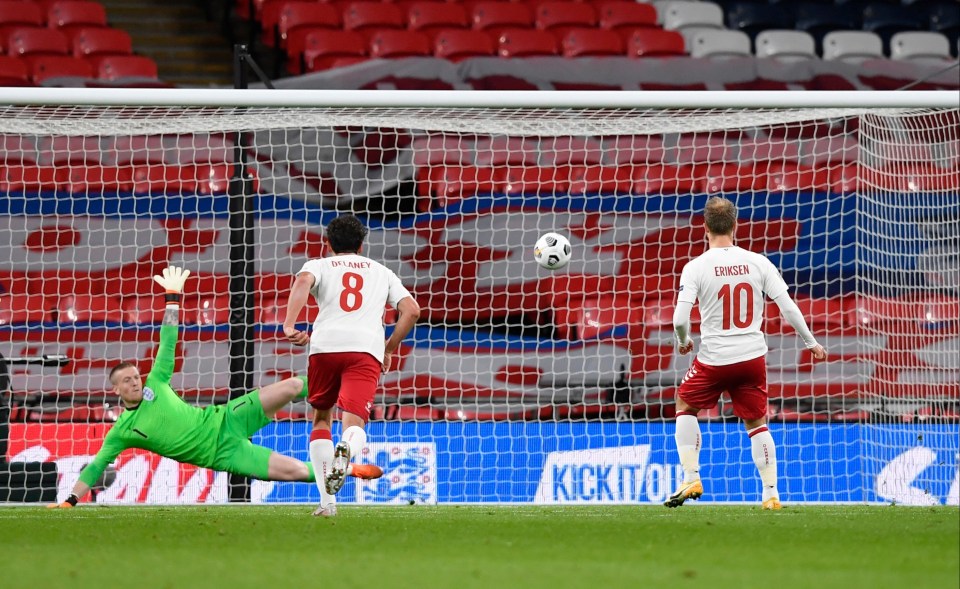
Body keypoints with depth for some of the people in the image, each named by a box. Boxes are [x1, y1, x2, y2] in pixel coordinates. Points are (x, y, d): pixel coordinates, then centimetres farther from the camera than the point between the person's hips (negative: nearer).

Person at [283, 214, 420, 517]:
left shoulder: (319, 265, 21)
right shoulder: (381, 272, 28)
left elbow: (303, 281, -4)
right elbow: (411, 310, 16)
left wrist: (289, 326, -15)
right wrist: (388, 350, 25)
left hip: (325, 346, 0)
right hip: (367, 349, 0)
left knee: (321, 419, 20)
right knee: (354, 426, -10)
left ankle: (327, 500, 10)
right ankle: (346, 449, -49)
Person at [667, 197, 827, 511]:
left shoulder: (696, 267, -9)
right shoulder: (757, 262, -2)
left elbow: (680, 319, -15)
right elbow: (788, 308, -2)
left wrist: (683, 342, 7)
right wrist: (811, 343, 11)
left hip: (713, 359, -2)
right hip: (753, 356, 2)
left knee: (685, 407, 22)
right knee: (757, 424, 17)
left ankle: (691, 479, 12)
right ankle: (771, 493, 11)